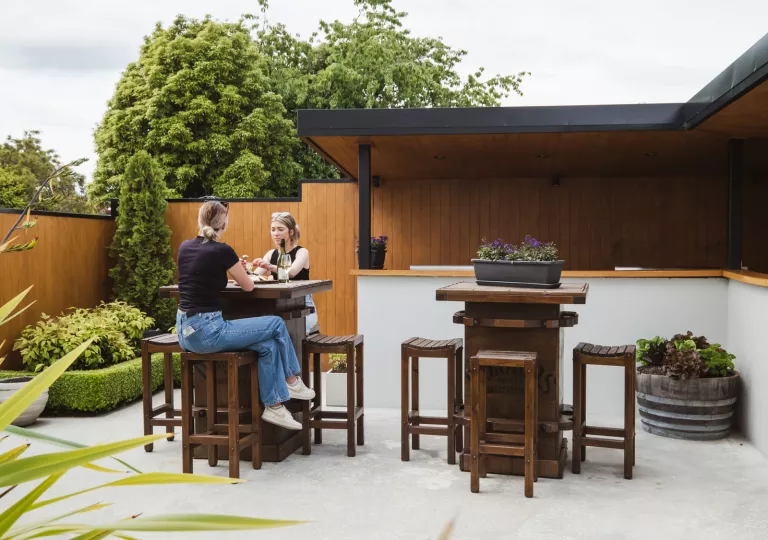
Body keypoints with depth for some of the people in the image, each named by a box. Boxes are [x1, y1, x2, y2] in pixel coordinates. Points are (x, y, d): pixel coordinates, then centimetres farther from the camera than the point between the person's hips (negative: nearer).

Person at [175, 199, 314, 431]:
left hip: (185, 331, 8)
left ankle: (273, 406, 16)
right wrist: (240, 272, 24)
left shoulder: (184, 247, 8)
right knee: (276, 325, 5)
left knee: (268, 345, 13)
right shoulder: (222, 251, -13)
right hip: (206, 331, -8)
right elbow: (248, 286, 1)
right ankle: (292, 382, 24)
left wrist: (233, 269, 33)